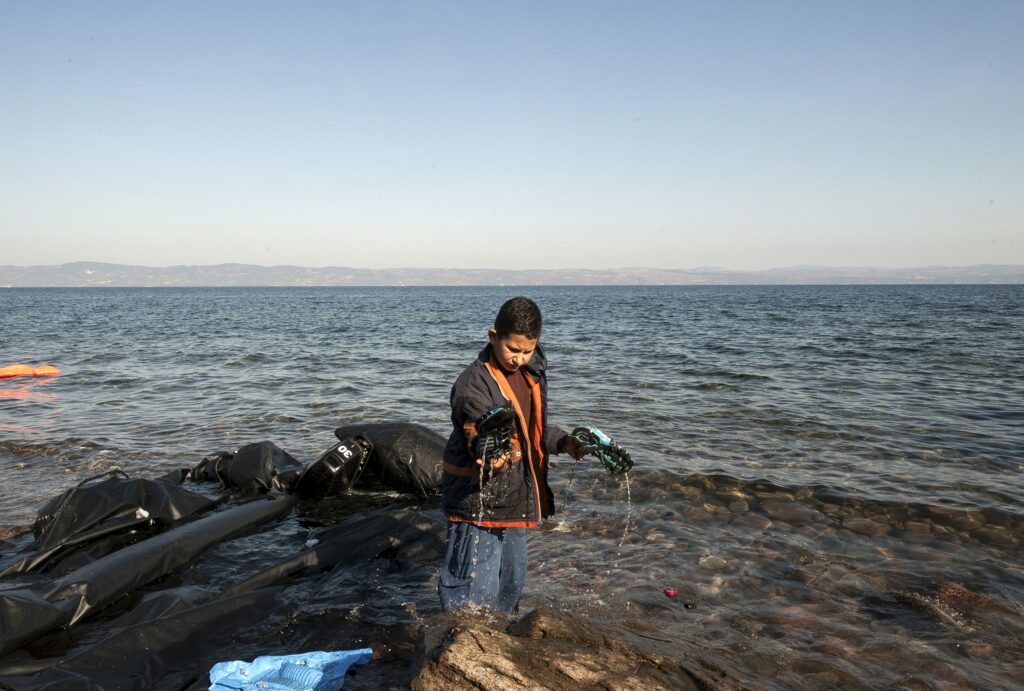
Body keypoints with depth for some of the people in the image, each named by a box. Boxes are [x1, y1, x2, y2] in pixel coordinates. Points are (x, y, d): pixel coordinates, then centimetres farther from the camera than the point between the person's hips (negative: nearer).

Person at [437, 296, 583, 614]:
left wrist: (564, 442, 8)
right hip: (477, 501, -8)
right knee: (473, 590, -3)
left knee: (511, 582, 23)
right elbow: (480, 441, -32)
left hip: (515, 499, 8)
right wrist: (494, 458, -53)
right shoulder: (474, 384, -22)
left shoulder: (531, 371, 4)